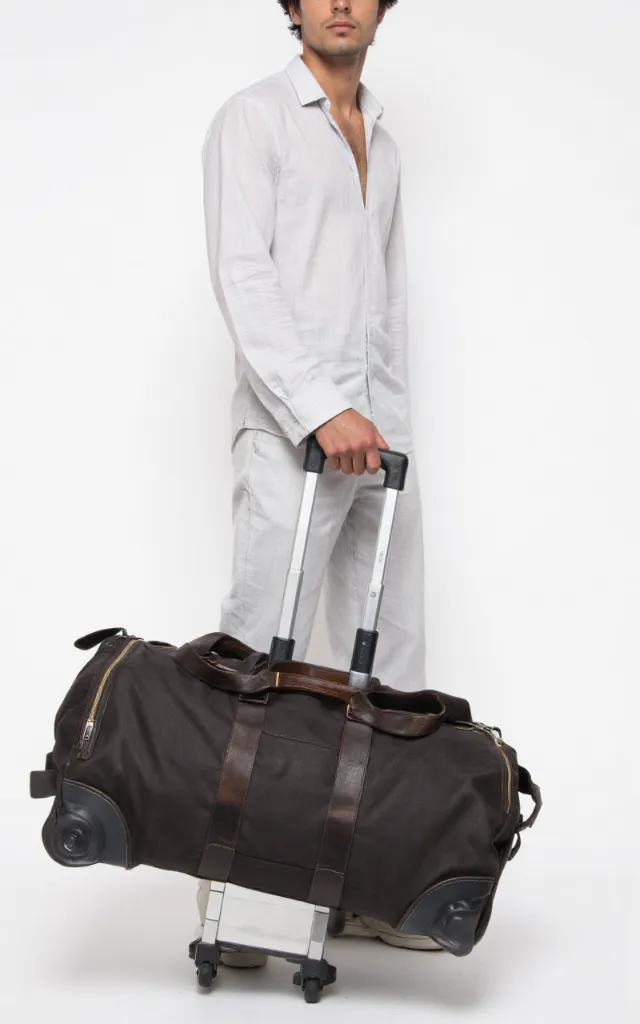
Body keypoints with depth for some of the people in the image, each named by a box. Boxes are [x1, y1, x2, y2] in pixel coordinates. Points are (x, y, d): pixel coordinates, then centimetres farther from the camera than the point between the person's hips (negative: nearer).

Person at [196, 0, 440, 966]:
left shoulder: (384, 143, 22)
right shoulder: (253, 119, 0)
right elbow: (241, 274, -13)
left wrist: (393, 424, 16)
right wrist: (323, 411, -21)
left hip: (379, 435, 7)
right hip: (291, 430, -7)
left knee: (392, 667, 5)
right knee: (261, 658, -6)